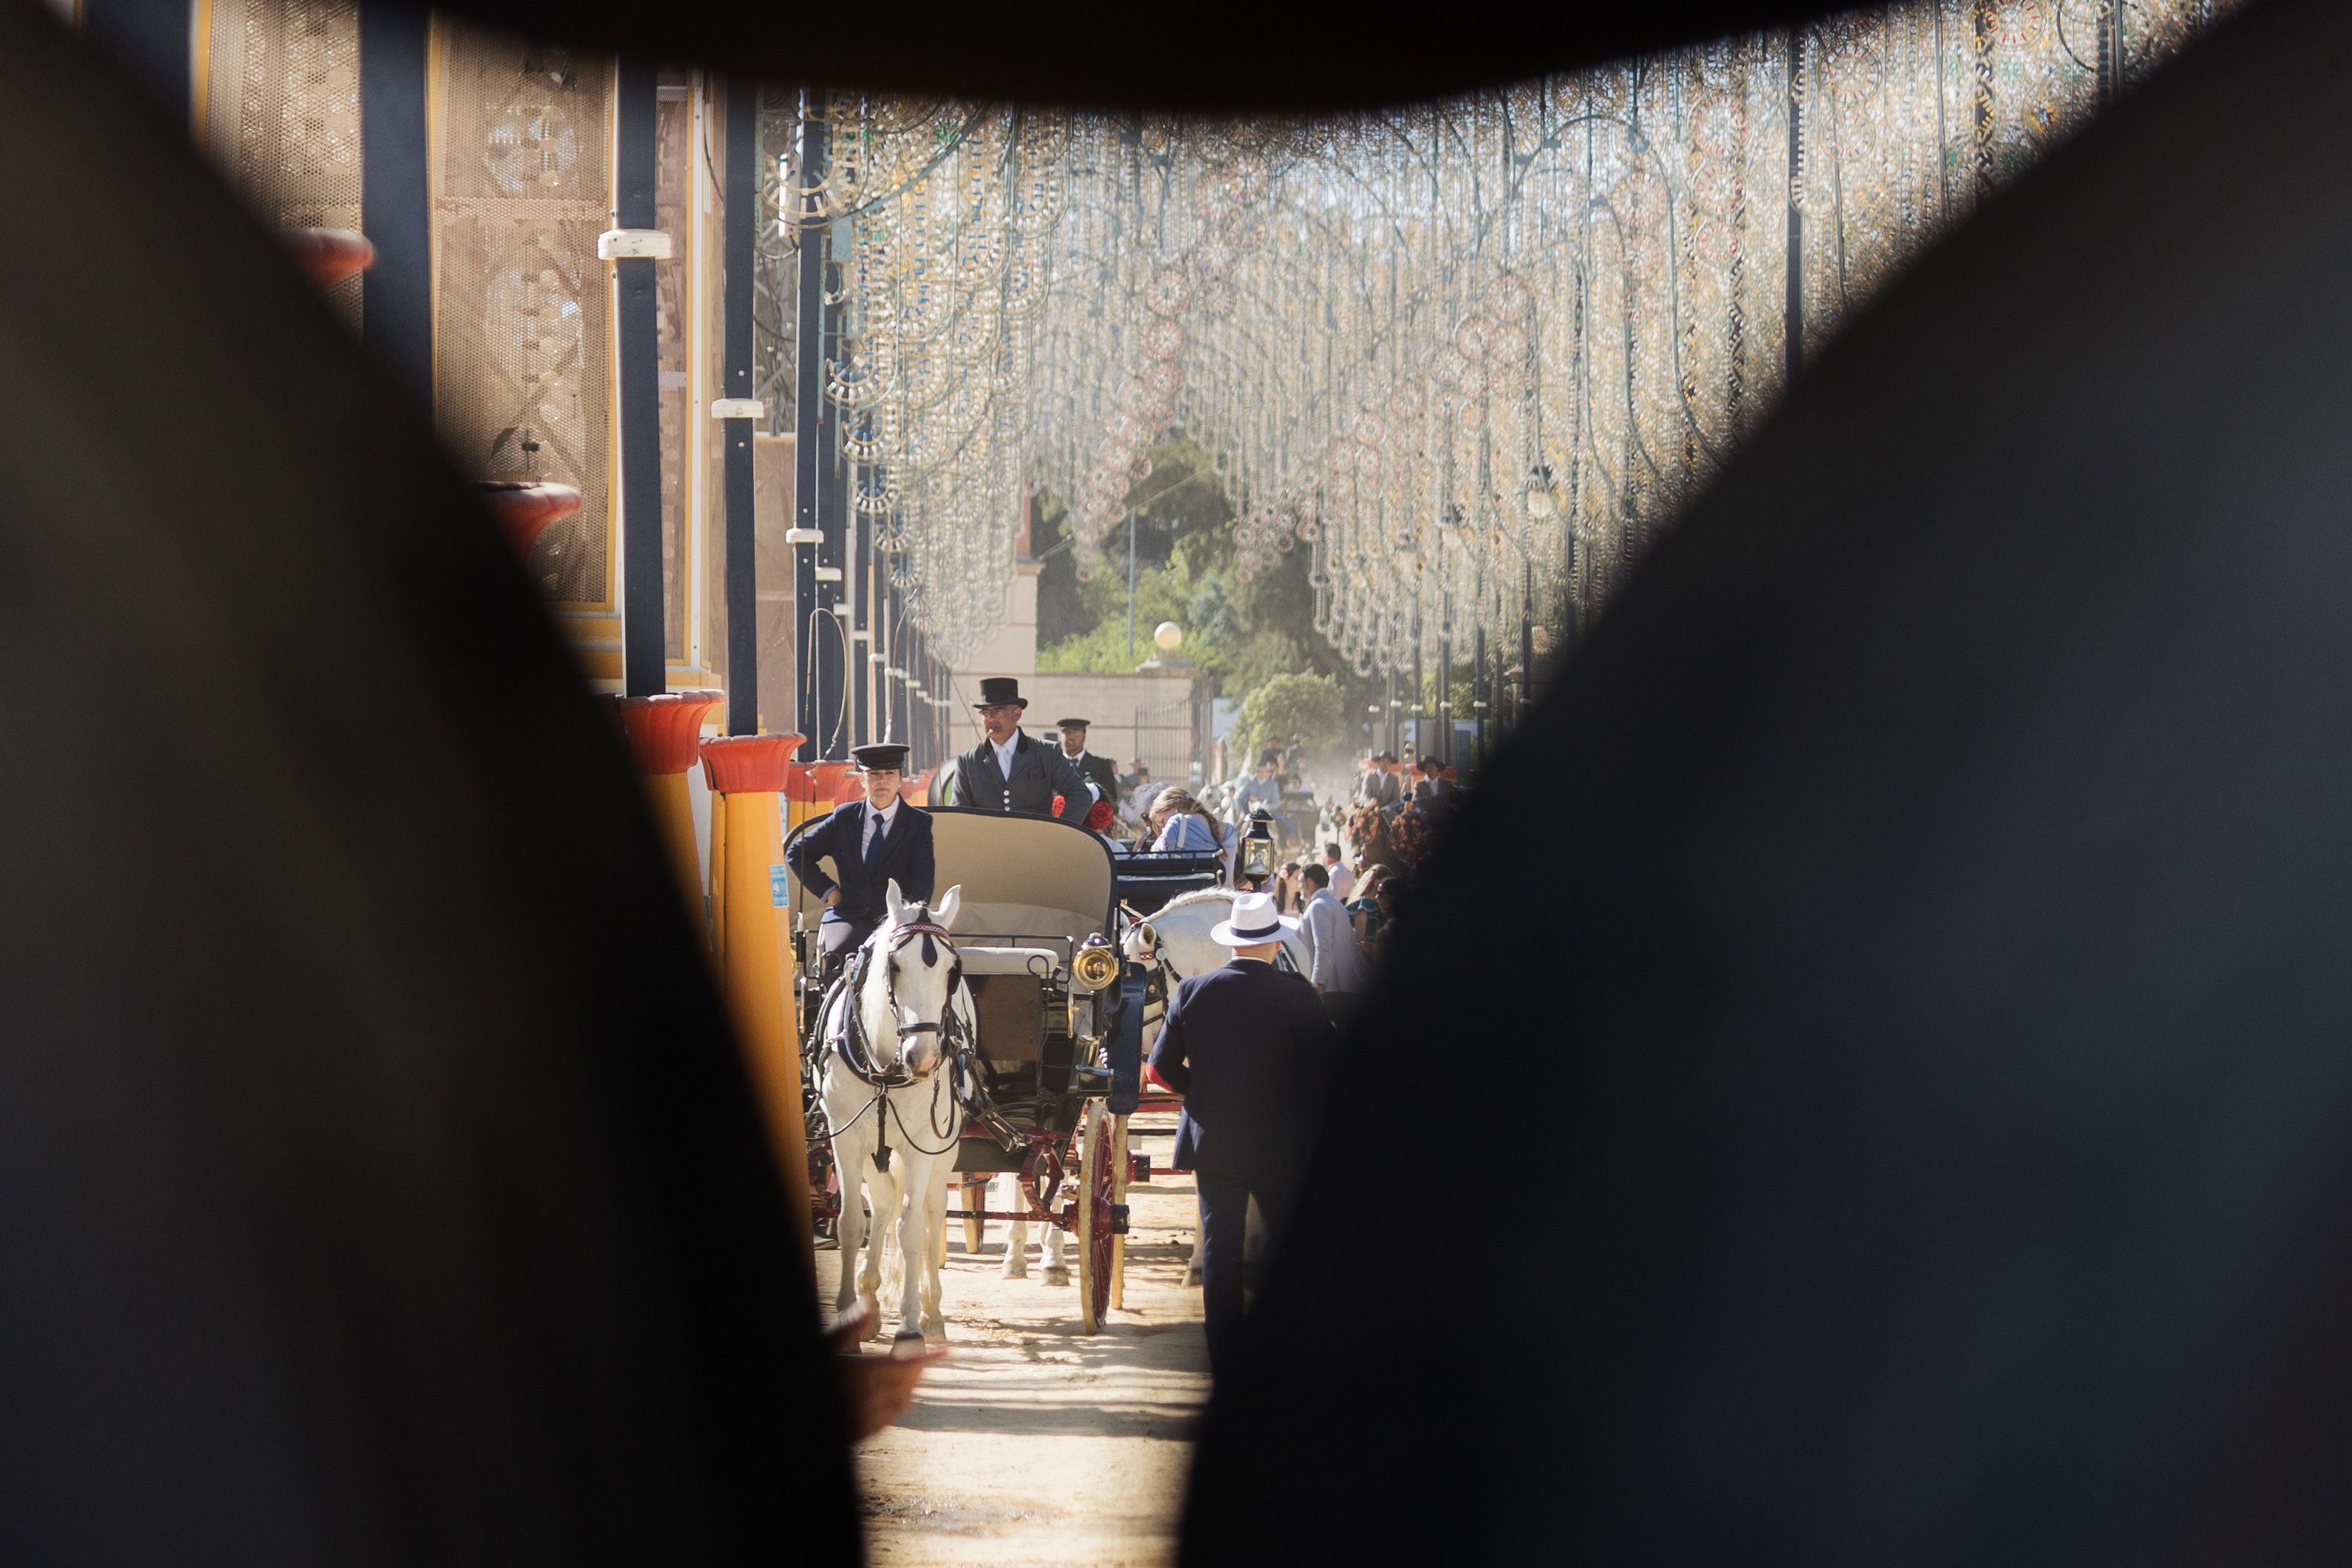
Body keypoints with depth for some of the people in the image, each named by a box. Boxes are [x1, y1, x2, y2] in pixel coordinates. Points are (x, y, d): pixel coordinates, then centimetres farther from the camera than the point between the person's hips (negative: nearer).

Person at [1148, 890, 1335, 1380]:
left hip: (1214, 1139, 2)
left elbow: (1161, 1067, -2)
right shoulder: (1296, 995, -13)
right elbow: (1327, 1062, -9)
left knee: (1220, 1248, 9)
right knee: (1287, 1247, 12)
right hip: (1283, 1145, -2)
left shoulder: (1193, 991, -6)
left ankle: (1225, 1361, 9)